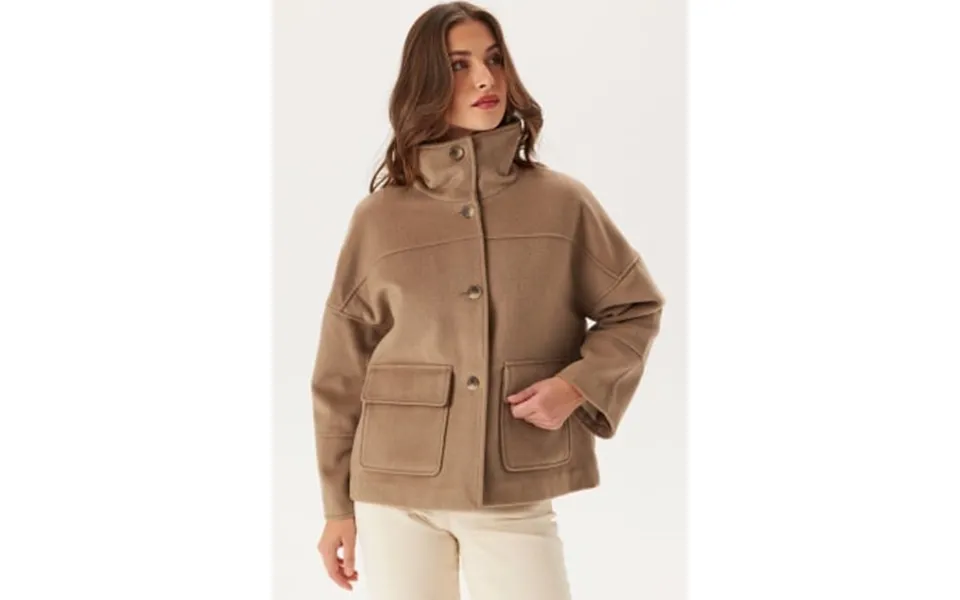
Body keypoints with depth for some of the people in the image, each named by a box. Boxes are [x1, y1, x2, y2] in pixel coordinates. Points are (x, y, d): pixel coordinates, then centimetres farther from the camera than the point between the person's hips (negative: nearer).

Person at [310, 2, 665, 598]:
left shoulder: (562, 201, 1)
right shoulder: (379, 217, 1)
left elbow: (636, 308, 10)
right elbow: (342, 374, 6)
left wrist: (576, 387, -9)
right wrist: (339, 505, 7)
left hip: (515, 497, 0)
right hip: (396, 492, 0)